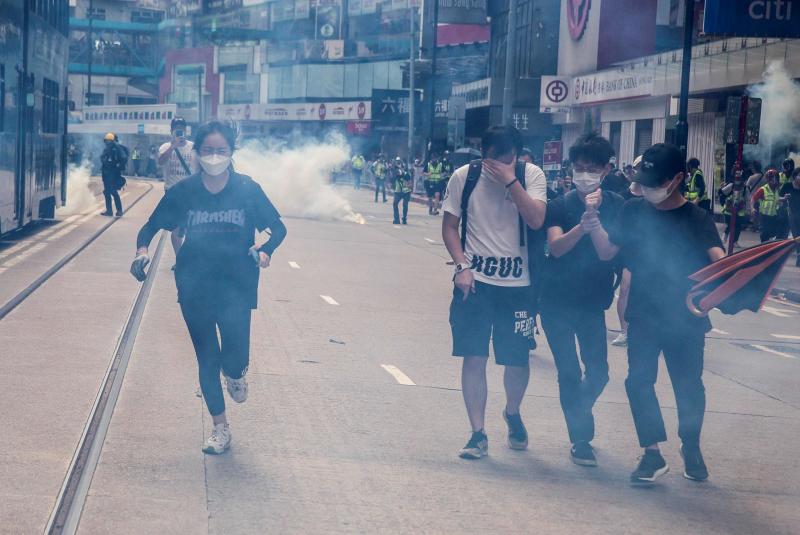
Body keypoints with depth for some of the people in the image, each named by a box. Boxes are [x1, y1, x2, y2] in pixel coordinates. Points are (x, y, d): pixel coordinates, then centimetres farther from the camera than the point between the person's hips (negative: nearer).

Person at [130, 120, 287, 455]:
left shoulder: (247, 189, -6)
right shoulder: (183, 192, -4)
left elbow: (278, 228, 2)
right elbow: (151, 227, 5)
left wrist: (265, 250, -19)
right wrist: (142, 251, -16)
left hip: (236, 286, -2)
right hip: (195, 288, 2)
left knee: (235, 360, -12)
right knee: (207, 360, 10)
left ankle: (235, 374, 28)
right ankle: (220, 429, 27)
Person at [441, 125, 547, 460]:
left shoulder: (531, 175, -2)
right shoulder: (464, 177, -1)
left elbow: (536, 220, -16)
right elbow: (449, 226, 5)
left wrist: (510, 180, -21)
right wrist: (462, 266, -8)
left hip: (517, 284, 0)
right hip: (474, 281, 0)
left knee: (518, 358, 6)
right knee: (474, 357, -3)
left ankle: (512, 414, 36)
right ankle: (477, 434, 6)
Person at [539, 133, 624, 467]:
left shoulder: (616, 206, -3)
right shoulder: (560, 206, -5)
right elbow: (556, 246, -20)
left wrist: (594, 220, -30)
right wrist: (583, 225, -38)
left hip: (593, 301, 1)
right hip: (557, 300, -1)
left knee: (598, 372, 5)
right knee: (569, 372, -3)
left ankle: (577, 413, 34)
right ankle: (580, 438, 9)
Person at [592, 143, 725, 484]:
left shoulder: (697, 218, -5)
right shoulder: (634, 211, 2)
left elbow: (718, 258, -17)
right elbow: (607, 251, 2)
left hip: (685, 318, -1)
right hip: (643, 315, 2)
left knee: (688, 384, 9)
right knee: (639, 380, -8)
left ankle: (691, 448, 31)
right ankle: (652, 454, 0)